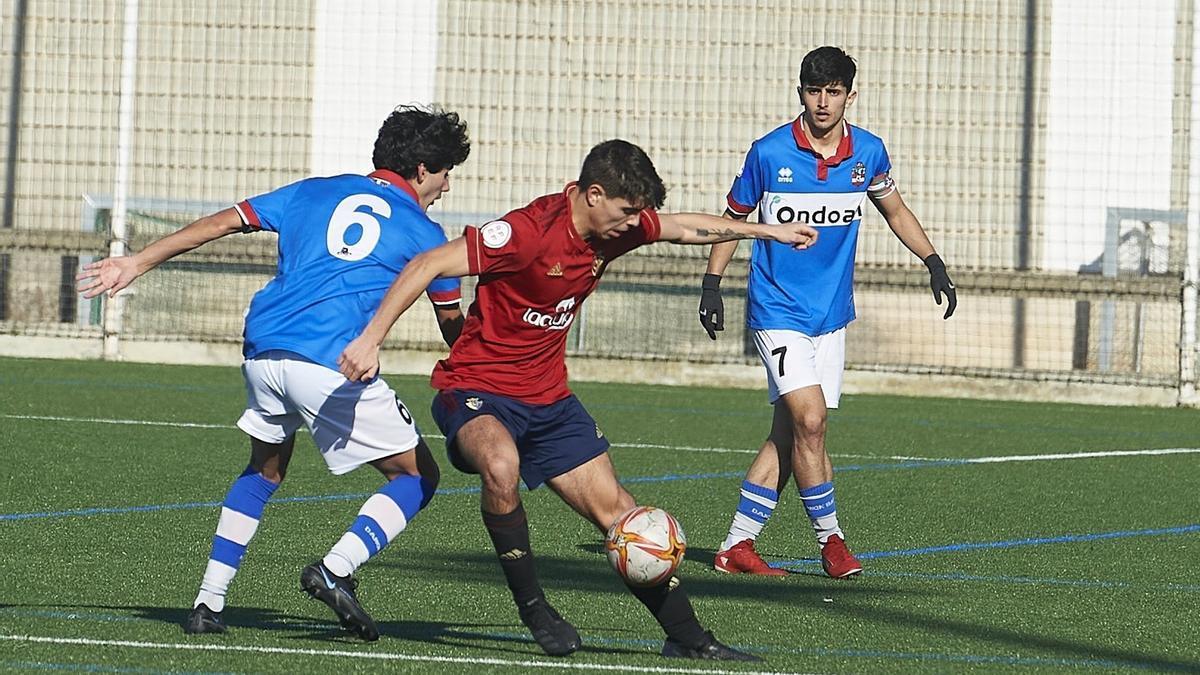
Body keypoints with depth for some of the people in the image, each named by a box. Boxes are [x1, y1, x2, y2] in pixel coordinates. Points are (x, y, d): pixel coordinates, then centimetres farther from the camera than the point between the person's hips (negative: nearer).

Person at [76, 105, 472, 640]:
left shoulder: (317, 192, 21)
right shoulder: (422, 233, 11)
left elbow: (222, 223, 16)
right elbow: (453, 328, 18)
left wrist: (136, 264, 19)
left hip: (262, 351, 5)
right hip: (331, 364, -5)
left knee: (265, 469, 29)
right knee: (417, 475, 9)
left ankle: (209, 602, 21)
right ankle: (335, 570, -12)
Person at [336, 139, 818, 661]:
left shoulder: (616, 227, 0)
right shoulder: (530, 231, -25)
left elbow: (683, 228, 22)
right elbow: (428, 266, -26)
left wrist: (766, 230, 31)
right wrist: (371, 339, -32)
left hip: (548, 400, 8)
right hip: (477, 390, -8)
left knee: (615, 510, 5)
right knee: (501, 466, -38)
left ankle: (686, 637, 14)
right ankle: (534, 610, -22)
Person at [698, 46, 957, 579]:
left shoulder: (869, 153, 0)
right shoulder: (769, 153, -10)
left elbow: (895, 211, 18)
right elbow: (734, 217, 4)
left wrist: (932, 261, 9)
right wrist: (711, 285, 0)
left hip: (831, 315, 4)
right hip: (778, 310, -4)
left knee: (789, 433, 3)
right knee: (809, 420, -17)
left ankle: (737, 545, 10)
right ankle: (830, 539, -3)